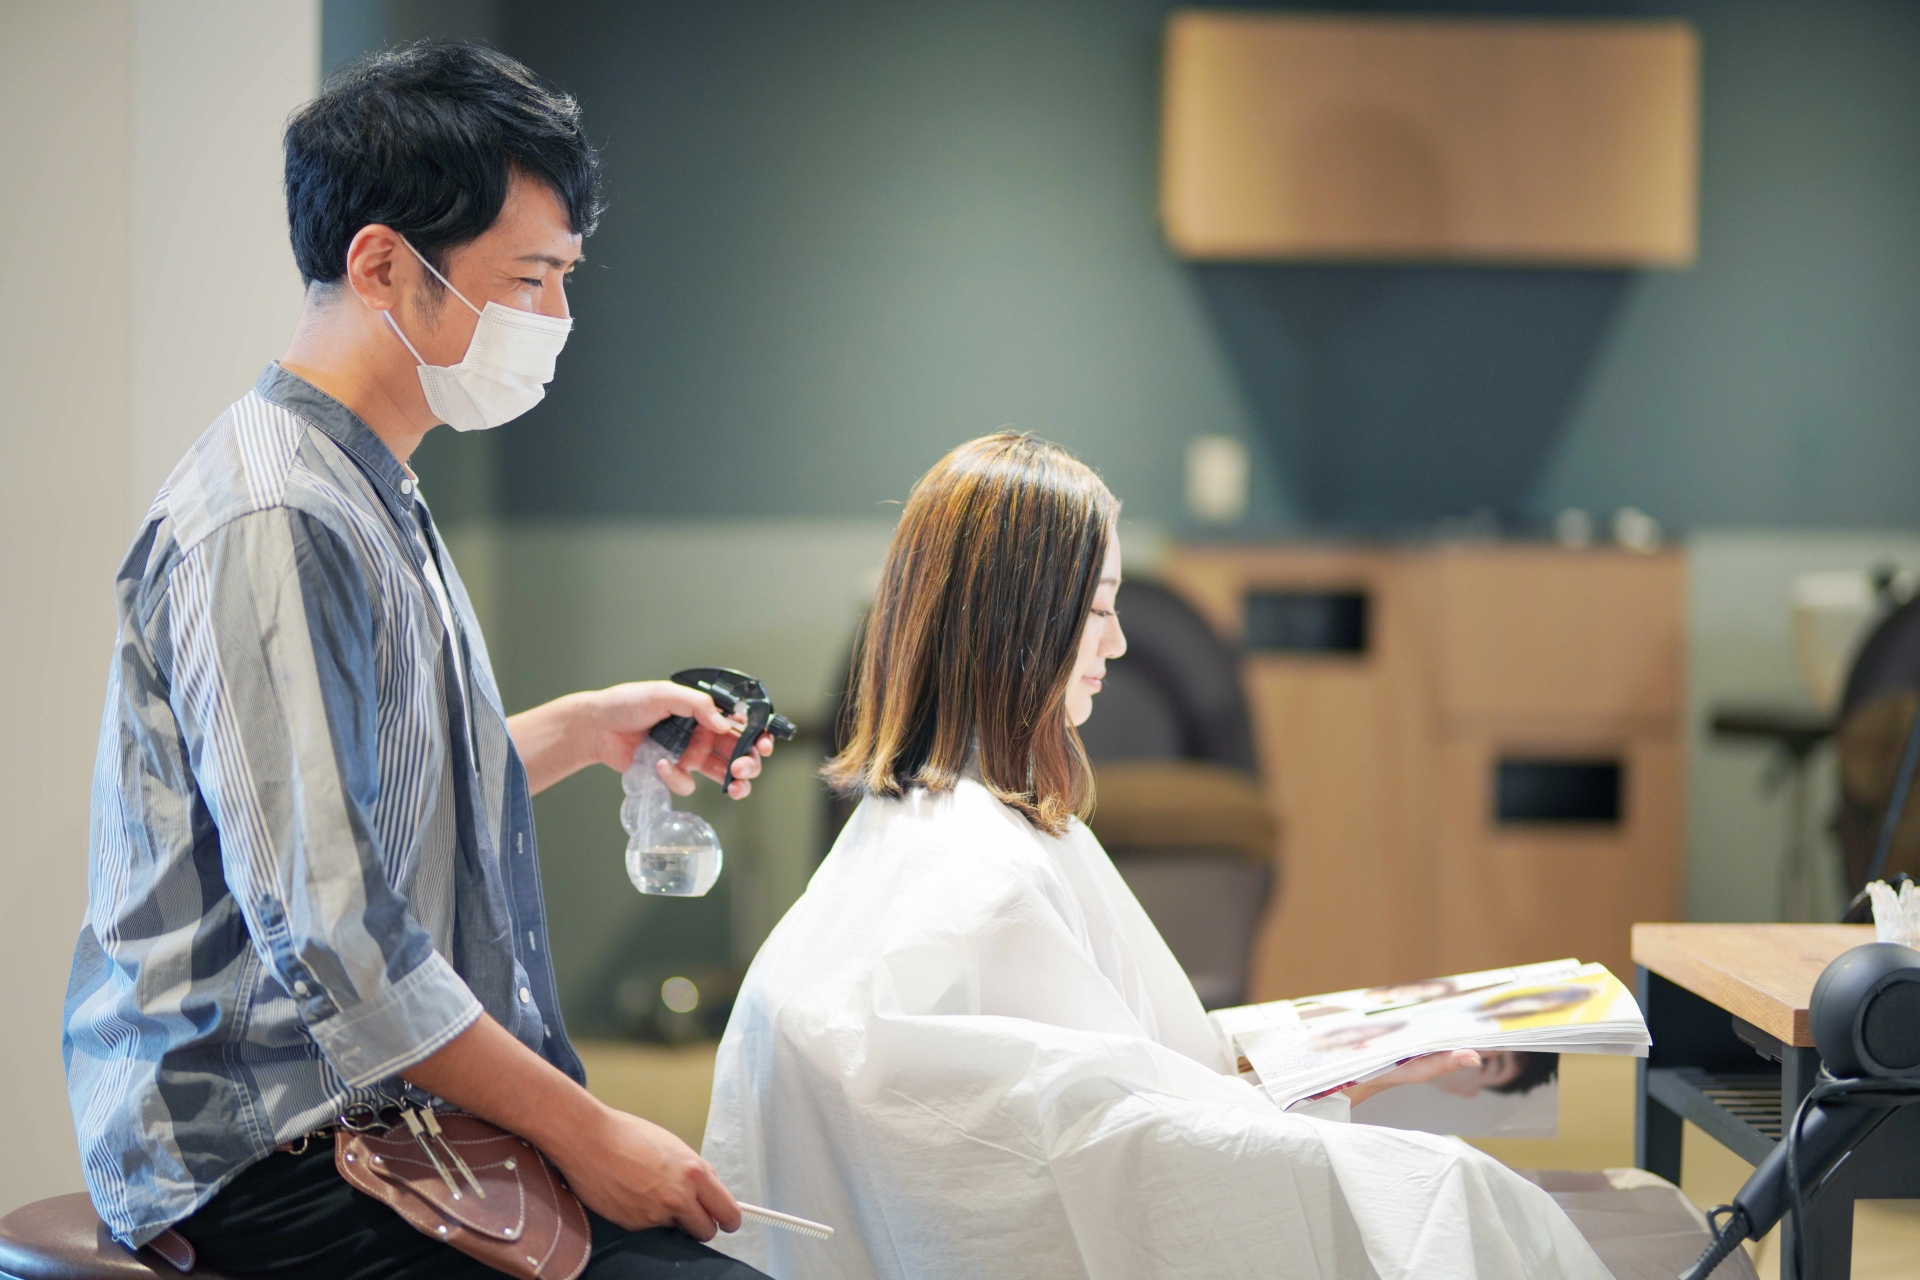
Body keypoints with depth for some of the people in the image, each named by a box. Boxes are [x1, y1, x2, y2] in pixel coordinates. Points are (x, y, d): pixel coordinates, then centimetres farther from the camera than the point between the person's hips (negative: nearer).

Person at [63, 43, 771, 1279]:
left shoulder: (374, 499, 15)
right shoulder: (274, 525, -19)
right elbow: (330, 940, -23)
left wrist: (585, 727, 20)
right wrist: (583, 1131, -17)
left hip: (379, 1119, 10)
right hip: (273, 1167, -10)